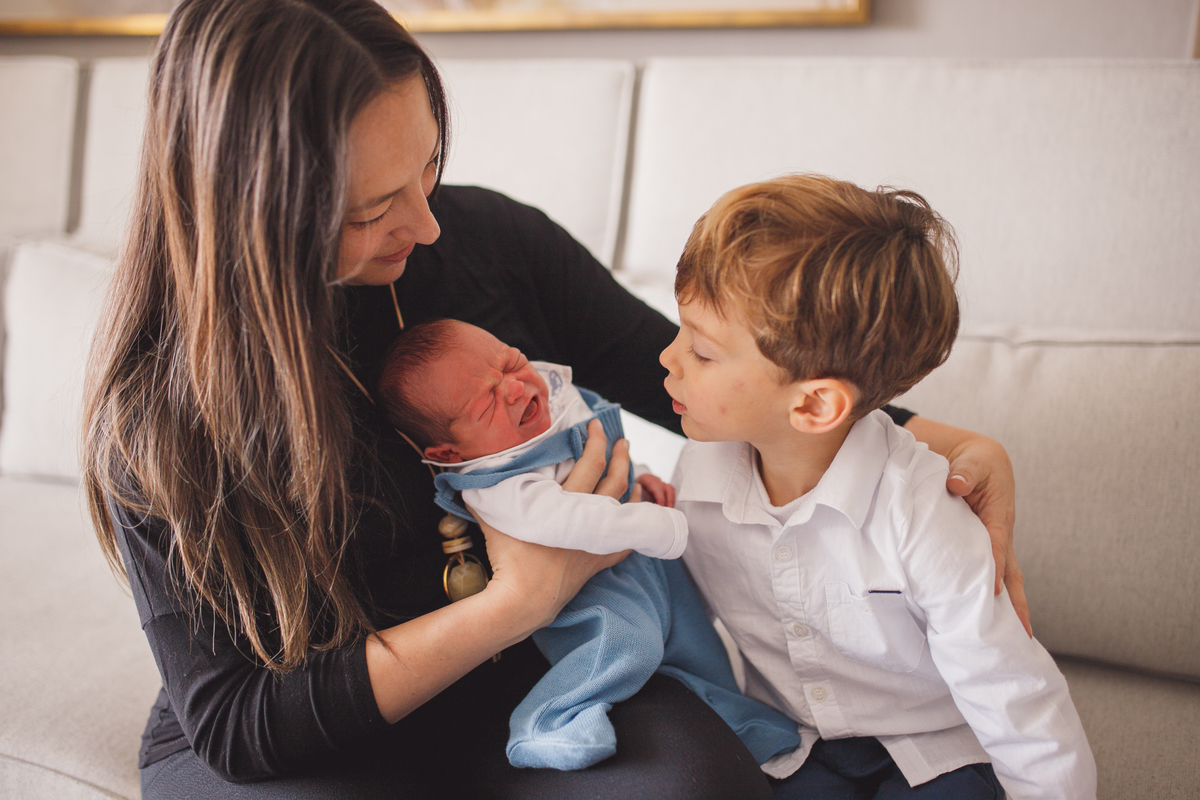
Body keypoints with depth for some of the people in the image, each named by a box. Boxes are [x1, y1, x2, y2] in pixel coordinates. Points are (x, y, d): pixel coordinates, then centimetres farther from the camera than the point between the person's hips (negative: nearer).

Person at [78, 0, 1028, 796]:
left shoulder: (495, 241, -10)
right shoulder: (155, 415, -18)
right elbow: (236, 722, -16)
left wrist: (935, 442, -8)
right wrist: (516, 601, -24)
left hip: (522, 686, 2)